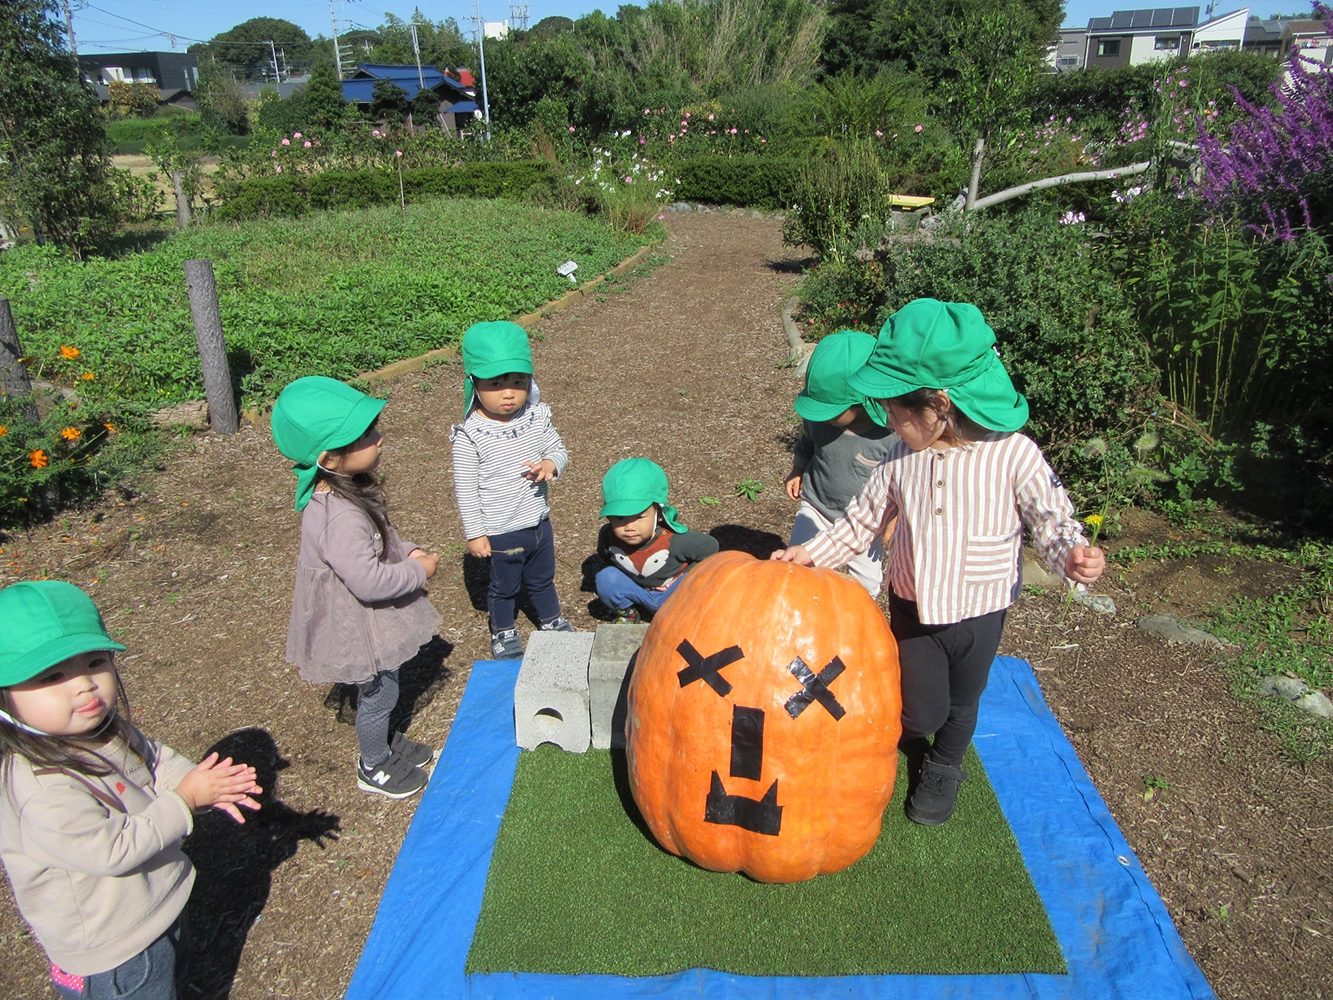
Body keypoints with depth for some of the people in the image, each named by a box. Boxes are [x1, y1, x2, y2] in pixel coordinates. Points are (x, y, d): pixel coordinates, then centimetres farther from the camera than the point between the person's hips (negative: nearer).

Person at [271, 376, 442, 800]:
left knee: (380, 690, 28)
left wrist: (407, 551, -3)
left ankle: (384, 741, 51)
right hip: (358, 626, -9)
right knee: (378, 693, 14)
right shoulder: (339, 518, -37)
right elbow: (370, 581, -35)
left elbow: (380, 537, 12)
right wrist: (418, 570, -21)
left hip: (371, 618, 9)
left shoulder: (346, 489, -5)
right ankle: (374, 767, 38)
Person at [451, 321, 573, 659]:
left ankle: (552, 620, 53)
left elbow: (558, 448, 4)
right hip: (500, 533, -4)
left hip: (539, 523, 4)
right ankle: (503, 633, 46)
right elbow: (466, 489, -17)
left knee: (543, 579, 27)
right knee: (504, 587, 20)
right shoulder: (469, 437, -23)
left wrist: (551, 463, -20)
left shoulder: (536, 417, -10)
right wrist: (475, 534, -12)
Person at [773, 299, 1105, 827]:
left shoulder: (1014, 455, -21)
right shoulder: (904, 456, -11)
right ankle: (906, 736, 47)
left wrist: (1071, 553, -32)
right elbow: (865, 517, 1)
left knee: (961, 705, 22)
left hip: (979, 611, -1)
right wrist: (813, 552, -3)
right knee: (920, 711, 9)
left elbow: (1050, 516, -12)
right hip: (912, 605, 1)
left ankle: (943, 769, 53)